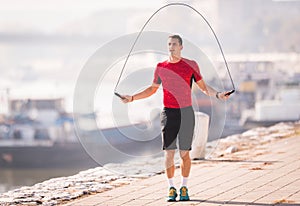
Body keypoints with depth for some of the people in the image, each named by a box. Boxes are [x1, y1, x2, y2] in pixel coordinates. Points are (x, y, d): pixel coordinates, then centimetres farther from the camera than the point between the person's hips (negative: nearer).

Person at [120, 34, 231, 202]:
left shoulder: (191, 65, 3)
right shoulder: (161, 67, 8)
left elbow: (203, 87, 9)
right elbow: (152, 89, 20)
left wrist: (217, 94, -8)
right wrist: (132, 98, 13)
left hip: (186, 113, -1)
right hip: (169, 113, 1)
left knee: (185, 153, 0)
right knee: (169, 153, -2)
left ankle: (184, 188, 13)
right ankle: (171, 188, 9)